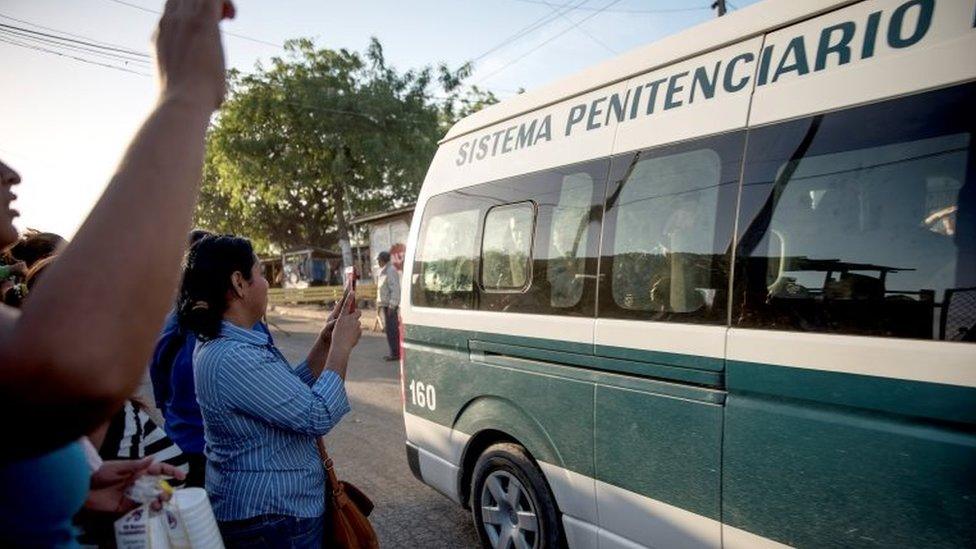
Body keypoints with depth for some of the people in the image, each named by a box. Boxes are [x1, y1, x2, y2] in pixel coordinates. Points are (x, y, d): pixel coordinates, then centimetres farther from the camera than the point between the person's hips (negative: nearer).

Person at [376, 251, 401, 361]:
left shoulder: (391, 271, -15)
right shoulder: (384, 271, 17)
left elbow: (395, 289, -20)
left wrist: (392, 306, -23)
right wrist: (379, 304, 20)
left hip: (390, 305, -10)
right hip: (385, 305, 10)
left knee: (391, 329, -7)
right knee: (389, 329, 12)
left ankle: (395, 353, -3)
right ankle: (393, 352, 19)